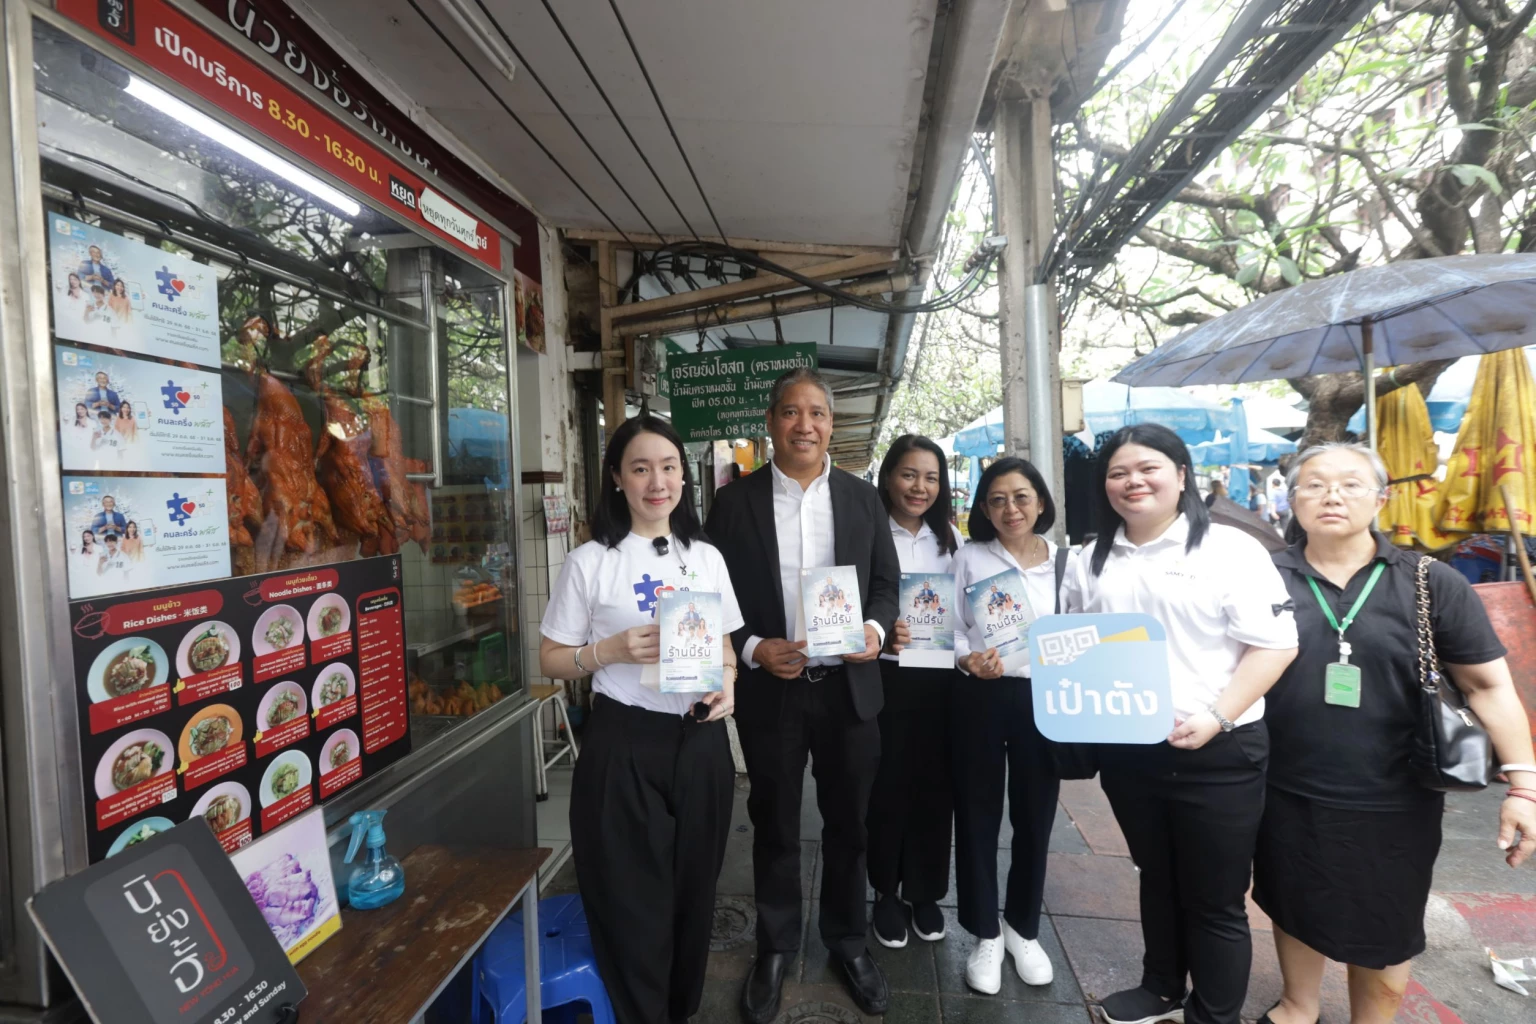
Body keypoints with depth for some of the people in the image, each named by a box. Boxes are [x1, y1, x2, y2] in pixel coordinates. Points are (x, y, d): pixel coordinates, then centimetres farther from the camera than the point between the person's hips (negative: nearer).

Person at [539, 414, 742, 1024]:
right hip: (624, 746, -3)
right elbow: (552, 661, -1)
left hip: (700, 742, 4)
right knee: (634, 904, 10)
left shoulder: (707, 557, 4)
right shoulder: (590, 562, -7)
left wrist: (727, 684, -8)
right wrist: (610, 651, -18)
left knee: (693, 895, 19)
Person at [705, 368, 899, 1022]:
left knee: (848, 823, 17)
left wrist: (877, 627, -13)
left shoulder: (862, 497, 3)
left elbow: (887, 581, 6)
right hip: (770, 690, -1)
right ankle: (775, 949, 38)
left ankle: (848, 941, 41)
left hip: (849, 687, 2)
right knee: (774, 828, 16)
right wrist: (752, 648, -16)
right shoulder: (735, 501, -4)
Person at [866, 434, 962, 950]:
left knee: (935, 785, 13)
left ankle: (926, 892, 34)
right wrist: (879, 633, -24)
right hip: (887, 678, -3)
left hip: (941, 678, 4)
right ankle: (887, 894, 30)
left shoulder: (951, 538, 7)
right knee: (888, 787, 8)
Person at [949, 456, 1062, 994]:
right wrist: (969, 659, -21)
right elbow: (949, 628, -4)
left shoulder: (1064, 561, 4)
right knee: (978, 815, 8)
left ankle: (1024, 928, 36)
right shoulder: (969, 558, -1)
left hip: (1043, 699, 2)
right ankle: (986, 933, 28)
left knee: (1035, 816, 14)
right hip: (979, 698, -2)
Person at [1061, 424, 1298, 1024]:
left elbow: (1276, 643, -13)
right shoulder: (1092, 561, 7)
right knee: (1156, 878, 23)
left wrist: (1214, 718, -21)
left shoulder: (1229, 548, -9)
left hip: (1217, 754, -4)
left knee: (1216, 900, 11)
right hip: (1125, 752, 5)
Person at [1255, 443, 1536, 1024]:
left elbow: (1488, 685, -3)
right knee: (1294, 910, 21)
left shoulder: (1431, 584, -6)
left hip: (1392, 804, -1)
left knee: (1383, 933, 18)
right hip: (1287, 796, 1)